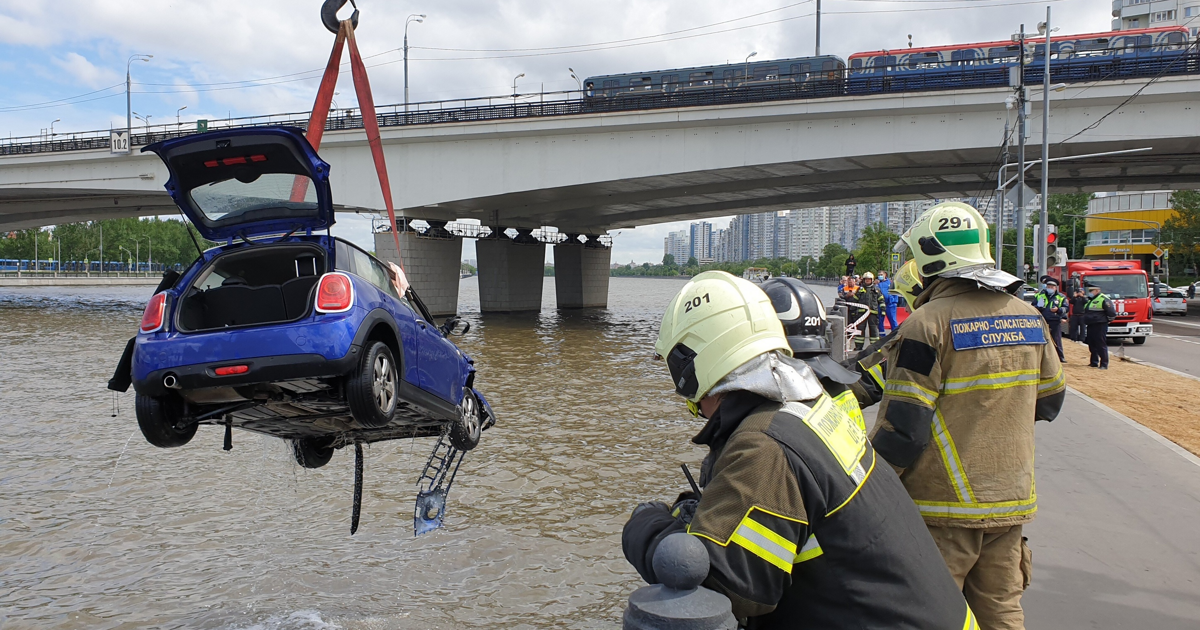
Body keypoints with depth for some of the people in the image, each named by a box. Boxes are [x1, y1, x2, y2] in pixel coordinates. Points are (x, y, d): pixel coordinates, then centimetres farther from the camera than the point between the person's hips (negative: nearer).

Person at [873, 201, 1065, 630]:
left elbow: (902, 428, -19)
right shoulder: (1028, 317, 4)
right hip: (1010, 499, 7)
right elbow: (1048, 402, 17)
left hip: (944, 506, -6)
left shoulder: (928, 324, -18)